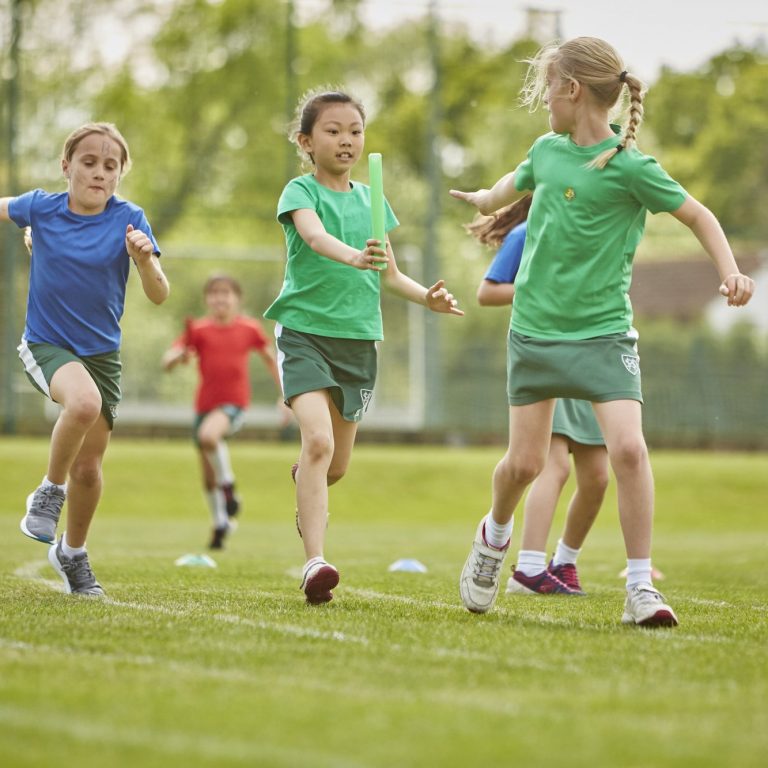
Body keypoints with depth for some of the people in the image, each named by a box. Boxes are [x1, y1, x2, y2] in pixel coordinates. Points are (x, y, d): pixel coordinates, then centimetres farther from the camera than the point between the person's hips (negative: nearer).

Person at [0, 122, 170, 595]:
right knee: (84, 401, -35)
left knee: (88, 468, 6)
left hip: (101, 352, 2)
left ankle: (72, 552, 33)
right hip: (46, 344, -2)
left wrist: (145, 260, -35)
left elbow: (159, 296, -17)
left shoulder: (129, 220, -11)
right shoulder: (41, 208, -8)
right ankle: (50, 491, -12)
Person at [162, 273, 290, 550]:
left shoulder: (249, 328, -1)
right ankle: (220, 524, 29)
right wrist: (179, 356, -33)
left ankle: (229, 487, -14)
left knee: (208, 434, -35)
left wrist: (284, 395, 13)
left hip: (234, 404, -3)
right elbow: (167, 361, -10)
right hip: (205, 404, 3)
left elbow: (269, 358, 16)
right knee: (208, 476, 8)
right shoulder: (199, 330, -2)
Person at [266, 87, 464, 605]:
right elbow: (315, 237, -26)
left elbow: (389, 274, 19)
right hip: (305, 331, -5)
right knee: (318, 439, -24)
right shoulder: (301, 191, -4)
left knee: (337, 465, 11)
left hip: (358, 337, 5)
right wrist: (353, 256, -46)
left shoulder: (368, 198, 13)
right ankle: (315, 562, -26)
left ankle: (304, 485, 47)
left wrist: (427, 297, 1)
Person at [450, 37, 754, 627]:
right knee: (525, 461, 6)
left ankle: (640, 588, -9)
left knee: (628, 448, -19)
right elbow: (520, 180, 28)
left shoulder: (629, 165, -13)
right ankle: (495, 535, 38)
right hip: (535, 328, 4)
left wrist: (730, 271, -20)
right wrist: (485, 199, 48)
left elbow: (697, 215, -5)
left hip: (603, 330, -4)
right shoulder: (548, 150, 4)